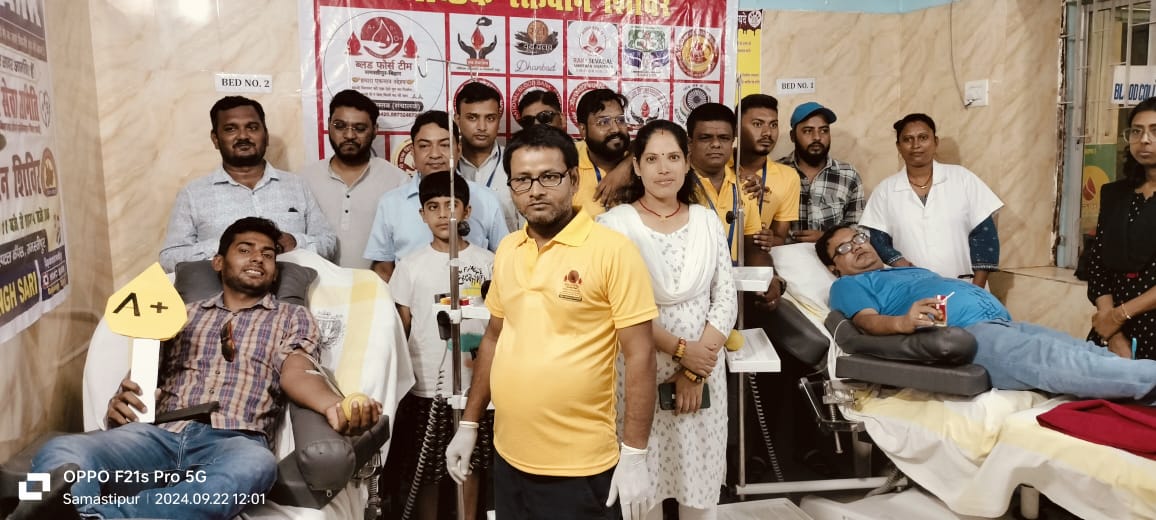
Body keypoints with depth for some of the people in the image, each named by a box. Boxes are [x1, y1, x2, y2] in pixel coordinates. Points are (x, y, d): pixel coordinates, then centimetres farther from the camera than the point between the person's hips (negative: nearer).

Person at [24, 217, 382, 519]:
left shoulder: (293, 318, 19)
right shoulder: (184, 314, 27)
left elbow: (295, 370, -1)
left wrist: (334, 406, -26)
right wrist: (120, 403, -5)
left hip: (232, 441, -3)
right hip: (158, 434, 3)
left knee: (255, 466, -40)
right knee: (61, 450, -28)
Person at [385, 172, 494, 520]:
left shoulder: (487, 262, 0)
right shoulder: (411, 266, 0)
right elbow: (400, 329, 4)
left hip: (474, 384, 0)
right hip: (425, 387, 0)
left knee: (470, 465, 12)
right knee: (425, 473, 9)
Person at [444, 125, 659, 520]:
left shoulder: (612, 251, -13)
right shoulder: (506, 250, 5)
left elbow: (639, 355, -12)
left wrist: (634, 454, -14)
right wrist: (469, 424, 13)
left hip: (580, 467, -5)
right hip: (509, 458, 6)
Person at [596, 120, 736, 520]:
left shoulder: (707, 221, 5)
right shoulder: (616, 223, -8)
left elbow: (726, 300, 2)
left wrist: (694, 370, -8)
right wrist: (680, 350, -14)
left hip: (704, 369, 3)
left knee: (701, 478, 13)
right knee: (642, 483, 8)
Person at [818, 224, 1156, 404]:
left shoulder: (909, 270, 41)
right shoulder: (848, 286, 15)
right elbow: (867, 319, -6)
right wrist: (903, 322, -29)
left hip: (1002, 322, 9)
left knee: (1087, 352, -15)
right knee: (1049, 360, -32)